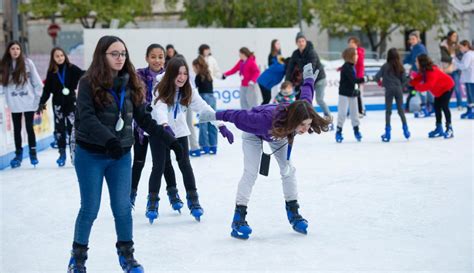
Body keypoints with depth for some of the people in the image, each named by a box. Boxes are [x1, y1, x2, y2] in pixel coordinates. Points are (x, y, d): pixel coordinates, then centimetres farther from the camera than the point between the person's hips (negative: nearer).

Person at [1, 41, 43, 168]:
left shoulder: (27, 63, -5)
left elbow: (37, 83, -1)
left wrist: (37, 98, -2)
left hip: (29, 103, -2)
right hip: (14, 104, 2)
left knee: (29, 128, 3)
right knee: (17, 129, 10)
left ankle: (33, 153, 15)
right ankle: (18, 154, 19)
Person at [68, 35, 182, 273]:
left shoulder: (130, 84, 4)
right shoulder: (89, 83, -10)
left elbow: (144, 119, 7)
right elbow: (87, 118, -21)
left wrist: (170, 140, 0)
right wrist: (109, 140, -35)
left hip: (121, 156, 4)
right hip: (91, 155, -3)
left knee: (123, 208, 6)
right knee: (90, 209, 4)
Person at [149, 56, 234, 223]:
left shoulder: (188, 92, -12)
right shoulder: (161, 91, -23)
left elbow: (204, 108, -18)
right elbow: (160, 110, -39)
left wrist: (221, 125, -29)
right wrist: (166, 127, -58)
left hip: (179, 132, 3)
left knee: (185, 165, -2)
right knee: (159, 167, -4)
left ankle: (193, 201, 11)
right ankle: (152, 203, 10)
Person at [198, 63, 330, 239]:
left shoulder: (303, 111, -36)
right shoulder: (266, 119, -50)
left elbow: (306, 94, -14)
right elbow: (240, 115, -35)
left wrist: (308, 78, 8)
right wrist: (215, 116, -22)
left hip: (279, 133, 5)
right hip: (254, 132, -5)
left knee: (288, 170, 1)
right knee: (251, 172, -14)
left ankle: (293, 213, 14)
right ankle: (238, 219, -8)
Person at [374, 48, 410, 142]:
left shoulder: (385, 66, -6)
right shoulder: (400, 67, 1)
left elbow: (377, 77, -9)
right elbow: (404, 80, 0)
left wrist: (380, 81, 12)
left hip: (389, 90, -2)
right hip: (398, 89, 2)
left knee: (388, 111, 3)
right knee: (401, 109, 15)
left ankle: (388, 132, -1)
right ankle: (405, 129, 18)